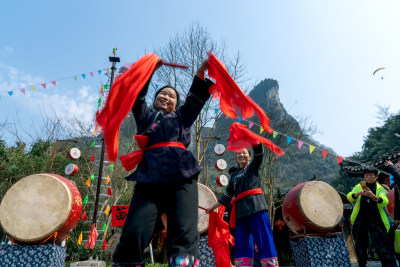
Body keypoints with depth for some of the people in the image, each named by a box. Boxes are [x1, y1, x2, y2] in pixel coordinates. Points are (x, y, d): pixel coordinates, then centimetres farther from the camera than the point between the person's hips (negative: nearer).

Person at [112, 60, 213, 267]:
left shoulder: (182, 117, 33)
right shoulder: (145, 116, 30)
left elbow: (196, 98, 25)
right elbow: (137, 96, 18)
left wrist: (201, 73, 12)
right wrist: (149, 69, 7)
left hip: (181, 175, 1)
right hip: (150, 176, 0)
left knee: (184, 232, -16)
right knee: (134, 231, -16)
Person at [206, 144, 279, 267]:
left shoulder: (253, 167, 13)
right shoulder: (234, 175, 23)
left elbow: (259, 153, -5)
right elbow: (228, 194, 23)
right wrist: (214, 206, 21)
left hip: (256, 207, -4)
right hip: (240, 211, 5)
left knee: (264, 240, -8)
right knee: (241, 244, 3)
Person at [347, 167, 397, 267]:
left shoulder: (380, 188, 0)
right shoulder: (359, 186, 4)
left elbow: (385, 202, -18)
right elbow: (349, 197, -10)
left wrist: (373, 196, -38)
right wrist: (358, 193, -31)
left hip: (376, 219, -2)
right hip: (360, 219, 2)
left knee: (382, 244, -9)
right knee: (360, 244, 10)